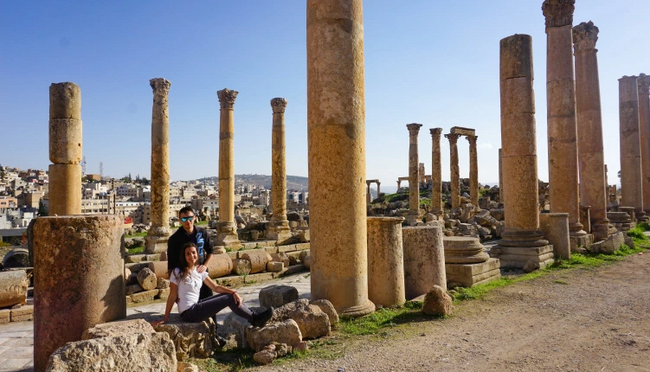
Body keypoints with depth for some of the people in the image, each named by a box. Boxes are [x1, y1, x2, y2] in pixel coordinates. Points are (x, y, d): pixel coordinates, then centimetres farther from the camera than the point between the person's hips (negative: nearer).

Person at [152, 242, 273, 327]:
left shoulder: (199, 271, 9)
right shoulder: (178, 273, -9)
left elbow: (215, 287, 7)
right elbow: (172, 297, -7)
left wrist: (233, 292, -7)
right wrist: (165, 319, -7)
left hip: (196, 306, 7)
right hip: (189, 313, -7)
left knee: (229, 295, -1)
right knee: (228, 299, -14)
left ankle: (252, 316, 3)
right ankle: (255, 319, -4)